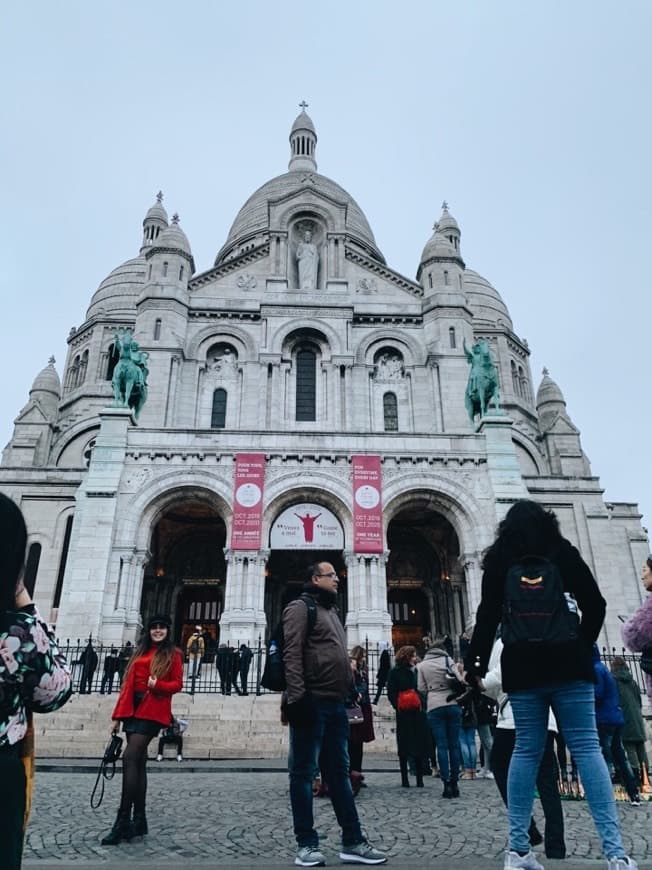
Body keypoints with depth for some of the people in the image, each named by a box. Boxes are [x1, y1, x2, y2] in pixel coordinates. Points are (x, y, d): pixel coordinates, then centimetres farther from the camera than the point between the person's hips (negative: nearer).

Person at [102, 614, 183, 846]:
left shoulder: (173, 654, 4)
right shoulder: (140, 653, 18)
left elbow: (177, 684, -1)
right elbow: (128, 684, 14)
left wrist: (158, 685, -20)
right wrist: (117, 715, 10)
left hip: (153, 711, -6)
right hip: (134, 709, 6)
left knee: (129, 758, -15)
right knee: (138, 762, 8)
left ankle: (123, 821, -11)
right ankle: (139, 820, 16)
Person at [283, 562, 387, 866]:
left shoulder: (331, 611, 22)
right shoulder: (300, 607, -5)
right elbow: (292, 655, -14)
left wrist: (351, 691, 19)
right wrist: (297, 697, -21)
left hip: (335, 704, 9)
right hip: (312, 702, -9)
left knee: (339, 773, 12)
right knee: (303, 773, 2)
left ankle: (352, 842, 18)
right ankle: (306, 844, 10)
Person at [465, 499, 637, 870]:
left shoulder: (498, 559, 6)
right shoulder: (562, 550, 7)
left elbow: (488, 616, 1)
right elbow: (595, 604, 4)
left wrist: (476, 664, 5)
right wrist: (582, 647, 15)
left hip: (522, 665, 1)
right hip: (567, 660, 0)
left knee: (527, 750, 6)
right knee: (586, 746, -1)